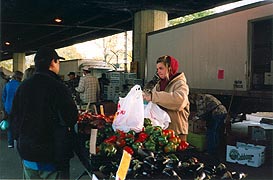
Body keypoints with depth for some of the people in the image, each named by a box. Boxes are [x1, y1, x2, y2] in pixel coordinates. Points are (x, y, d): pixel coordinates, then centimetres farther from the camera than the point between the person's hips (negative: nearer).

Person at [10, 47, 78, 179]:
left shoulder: (23, 87, 1)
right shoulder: (58, 88, -19)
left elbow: (14, 118, 9)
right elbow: (71, 119, -19)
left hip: (27, 155, 6)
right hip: (53, 157, -6)